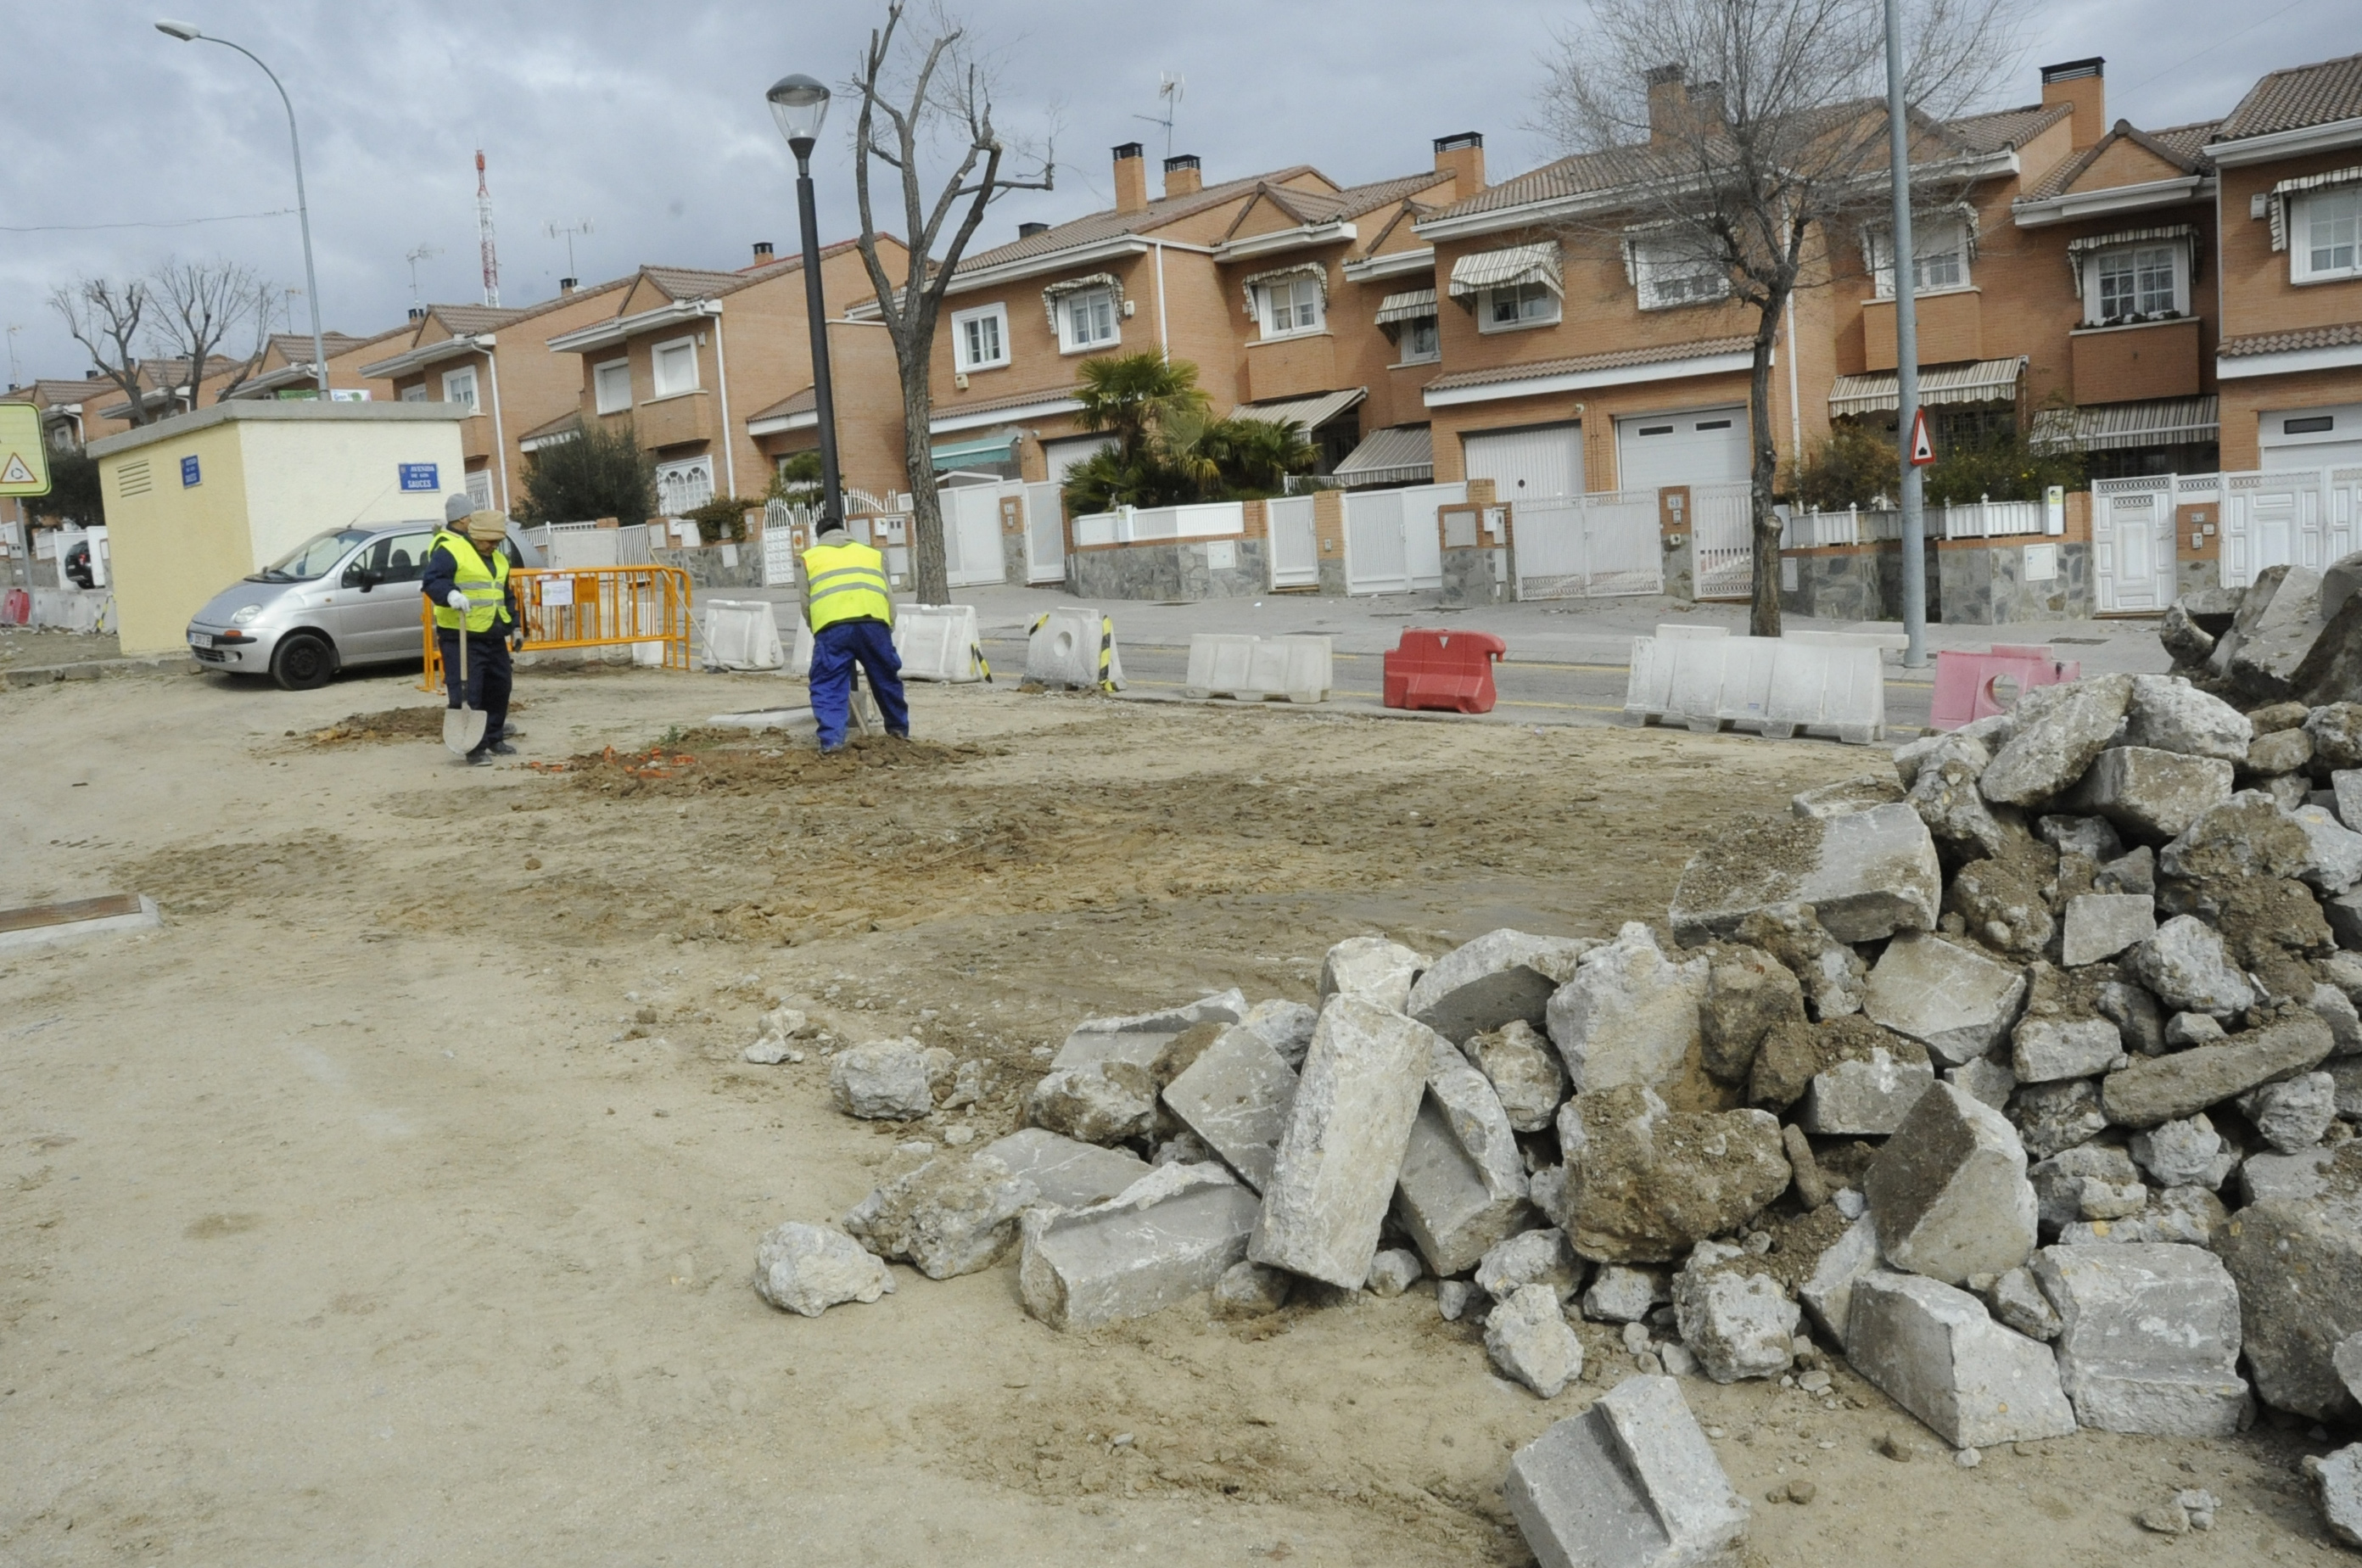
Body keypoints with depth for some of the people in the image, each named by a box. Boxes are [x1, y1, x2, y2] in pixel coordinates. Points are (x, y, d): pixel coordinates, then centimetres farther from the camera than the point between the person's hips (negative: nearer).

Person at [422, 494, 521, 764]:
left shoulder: (498, 558, 18)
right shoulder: (448, 550, -9)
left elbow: (507, 596, 27)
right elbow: (432, 581, -20)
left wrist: (515, 626, 25)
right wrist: (450, 594, -39)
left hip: (494, 637, 8)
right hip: (461, 637, -8)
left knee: (498, 688, 15)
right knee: (467, 692, -8)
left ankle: (494, 739, 29)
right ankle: (474, 747, -5)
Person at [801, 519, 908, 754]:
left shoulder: (810, 557, 25)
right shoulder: (873, 554, 30)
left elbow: (806, 603, 19)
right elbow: (889, 599, 23)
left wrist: (818, 634, 29)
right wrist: (886, 631, 27)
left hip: (832, 624, -2)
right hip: (873, 621, 2)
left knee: (829, 685, 4)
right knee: (886, 678, 19)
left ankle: (831, 739, -8)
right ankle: (899, 728, 31)